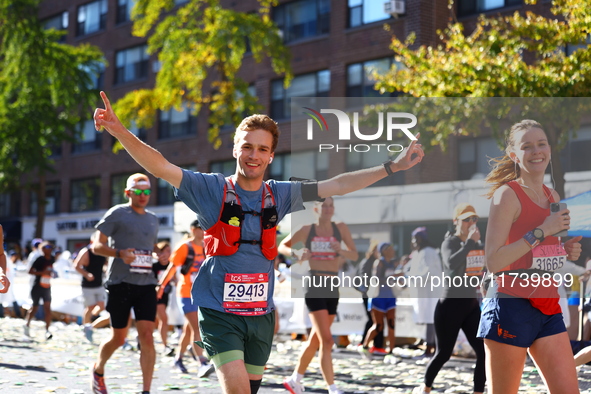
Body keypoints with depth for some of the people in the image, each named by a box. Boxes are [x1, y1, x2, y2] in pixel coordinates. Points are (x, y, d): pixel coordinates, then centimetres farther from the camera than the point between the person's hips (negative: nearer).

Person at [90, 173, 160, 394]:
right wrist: (120, 254, -22)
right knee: (118, 338, 6)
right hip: (120, 283, -4)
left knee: (147, 336, -8)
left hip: (146, 284, 4)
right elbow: (96, 246, -6)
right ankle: (98, 370, 35)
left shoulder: (153, 219, 16)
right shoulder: (117, 214, -2)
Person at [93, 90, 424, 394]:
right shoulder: (212, 189, -5)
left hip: (261, 314, 4)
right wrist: (119, 131, -30)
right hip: (219, 312, -4)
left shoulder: (279, 195, 6)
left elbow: (336, 185, 8)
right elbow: (161, 167, -15)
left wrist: (392, 167, 5)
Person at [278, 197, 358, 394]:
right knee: (327, 340, -13)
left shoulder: (340, 228, 3)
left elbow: (354, 255, 0)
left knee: (315, 339, 15)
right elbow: (282, 246, 11)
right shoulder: (307, 230, -1)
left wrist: (341, 251, -21)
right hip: (314, 287, -4)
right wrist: (295, 254, -10)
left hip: (333, 288, 4)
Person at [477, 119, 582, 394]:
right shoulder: (507, 194, -10)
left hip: (548, 308, 7)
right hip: (511, 308, -7)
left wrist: (567, 251, 4)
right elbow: (493, 261, -19)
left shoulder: (553, 197, 12)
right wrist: (541, 231, -20)